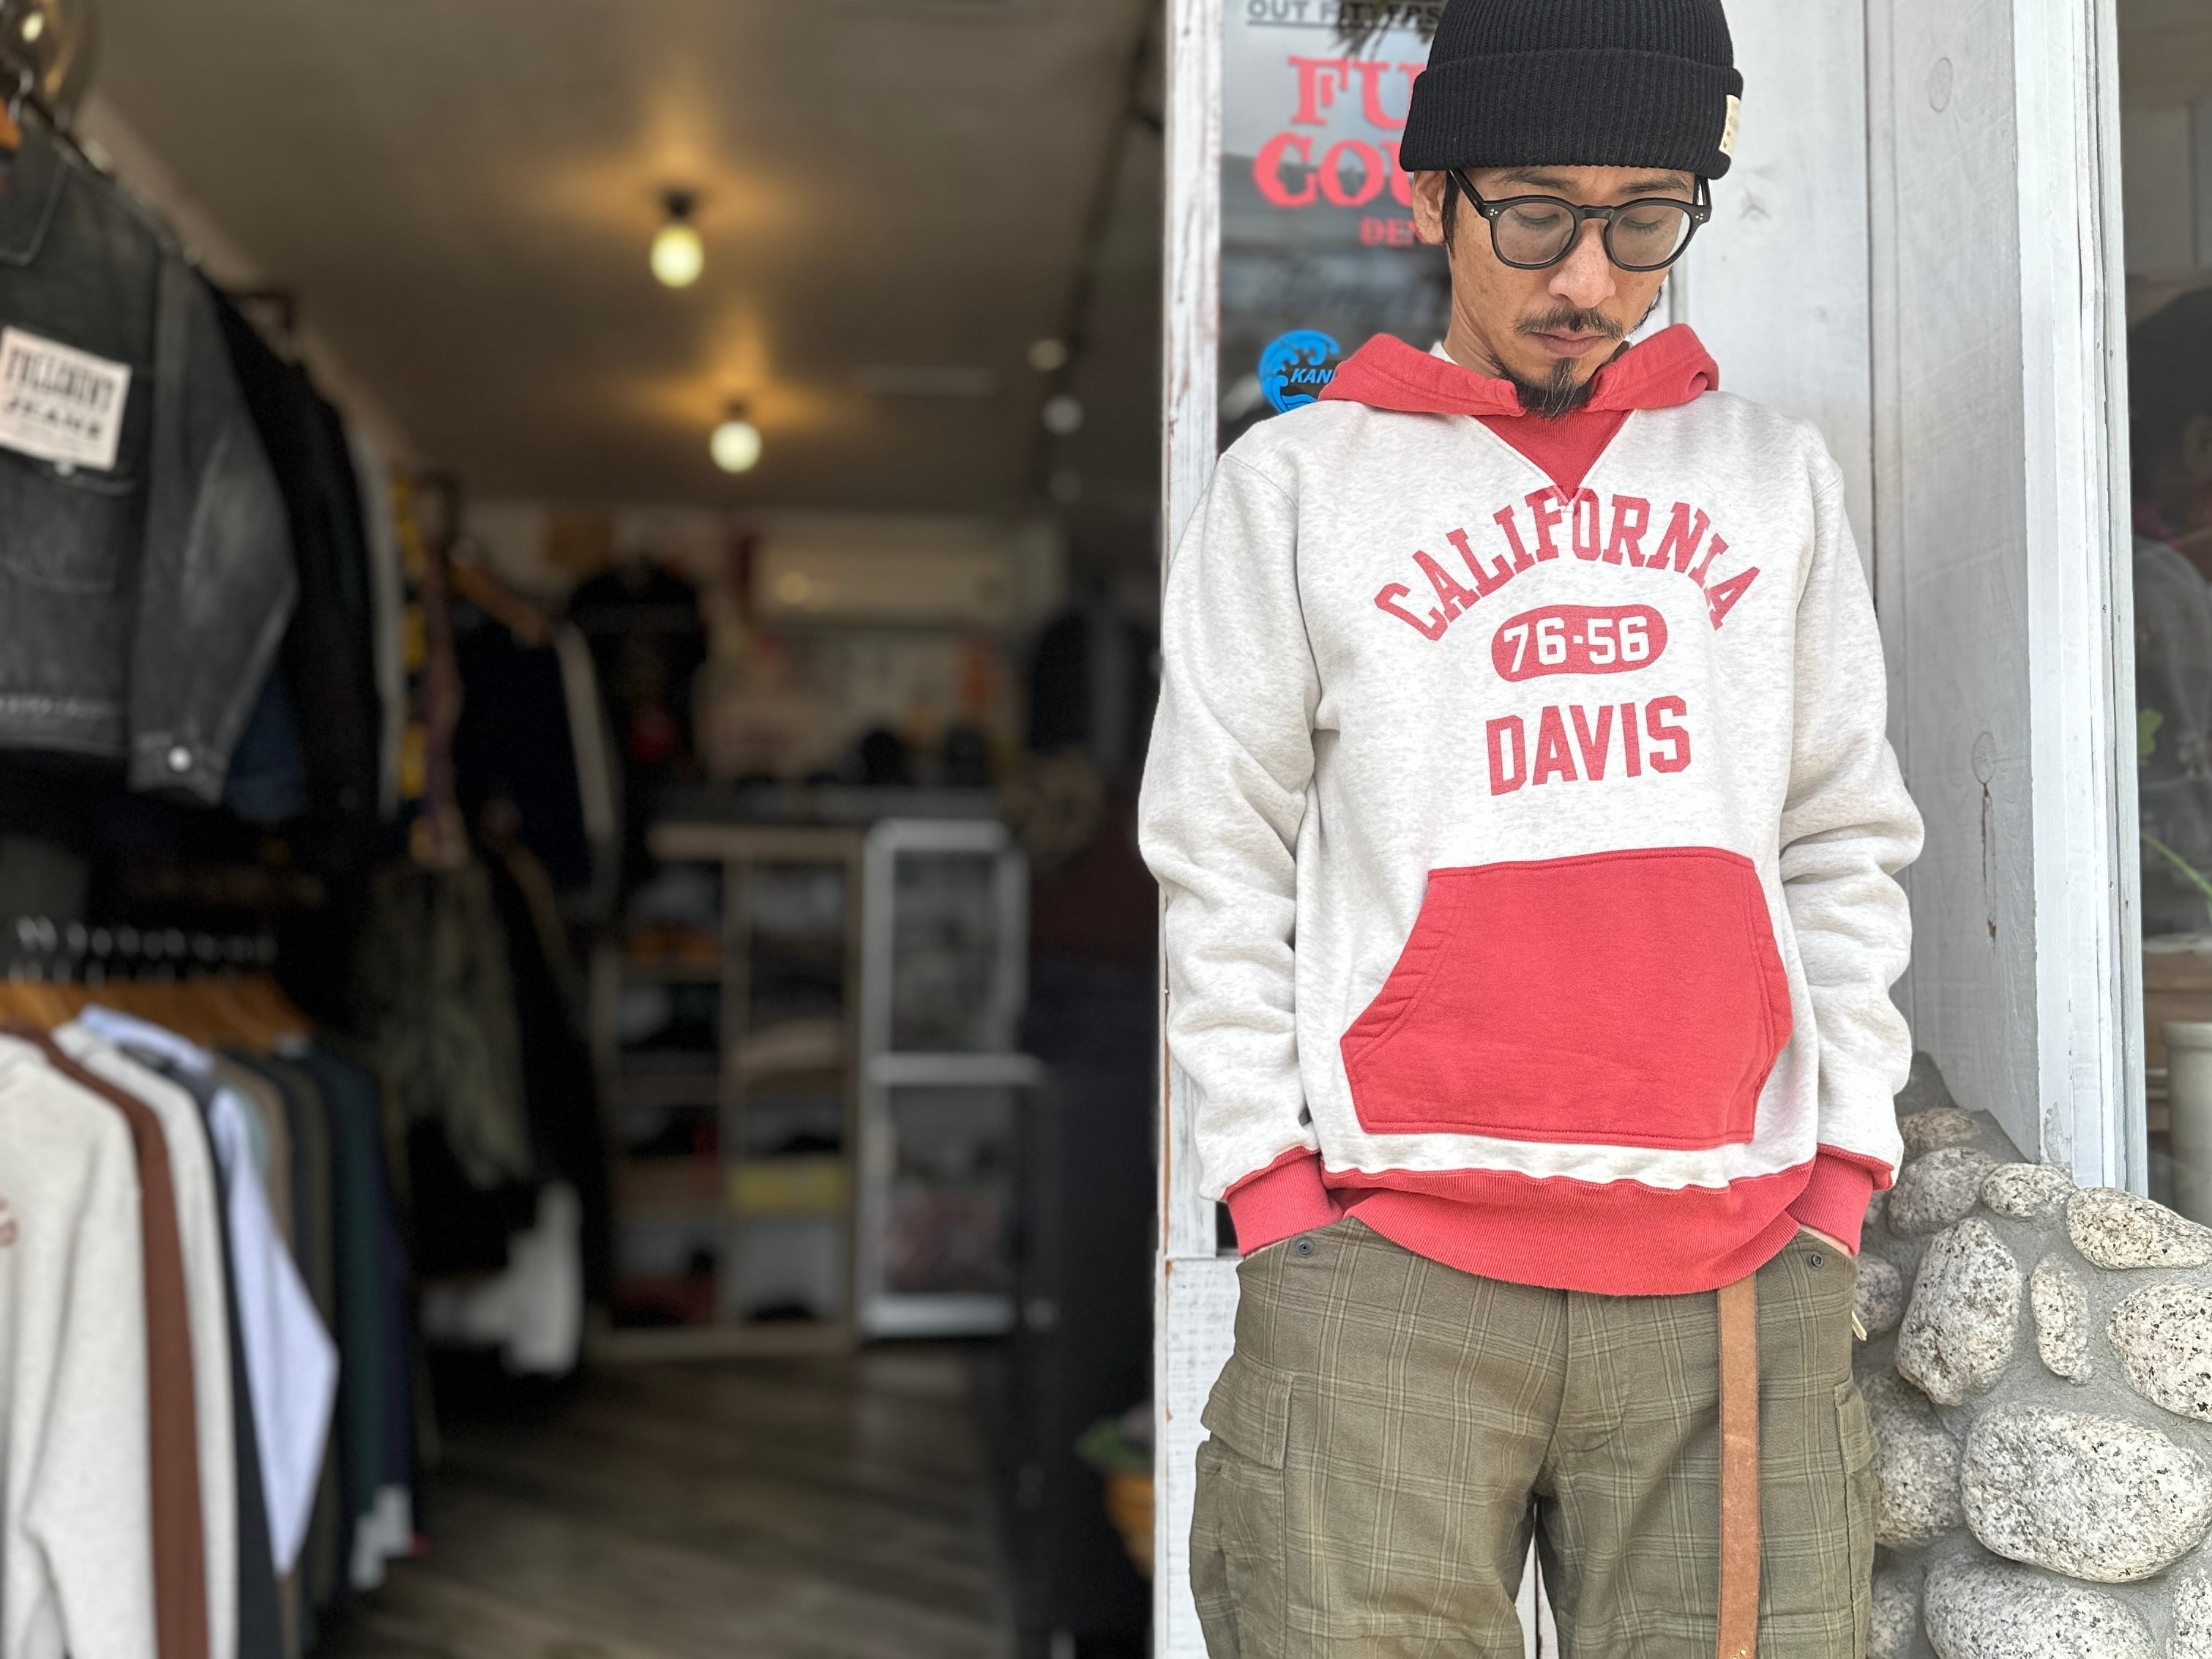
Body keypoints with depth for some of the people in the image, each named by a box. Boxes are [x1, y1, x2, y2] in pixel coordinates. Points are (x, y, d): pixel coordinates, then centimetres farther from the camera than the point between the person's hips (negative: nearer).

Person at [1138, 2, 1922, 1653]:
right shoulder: (1296, 482, 6)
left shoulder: (1774, 477, 14)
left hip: (1742, 1279, 2)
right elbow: (1224, 869, 5)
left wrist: (1844, 1165, 6)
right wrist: (1277, 1180, -2)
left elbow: (1846, 849, 14)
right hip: (1387, 1276, -2)